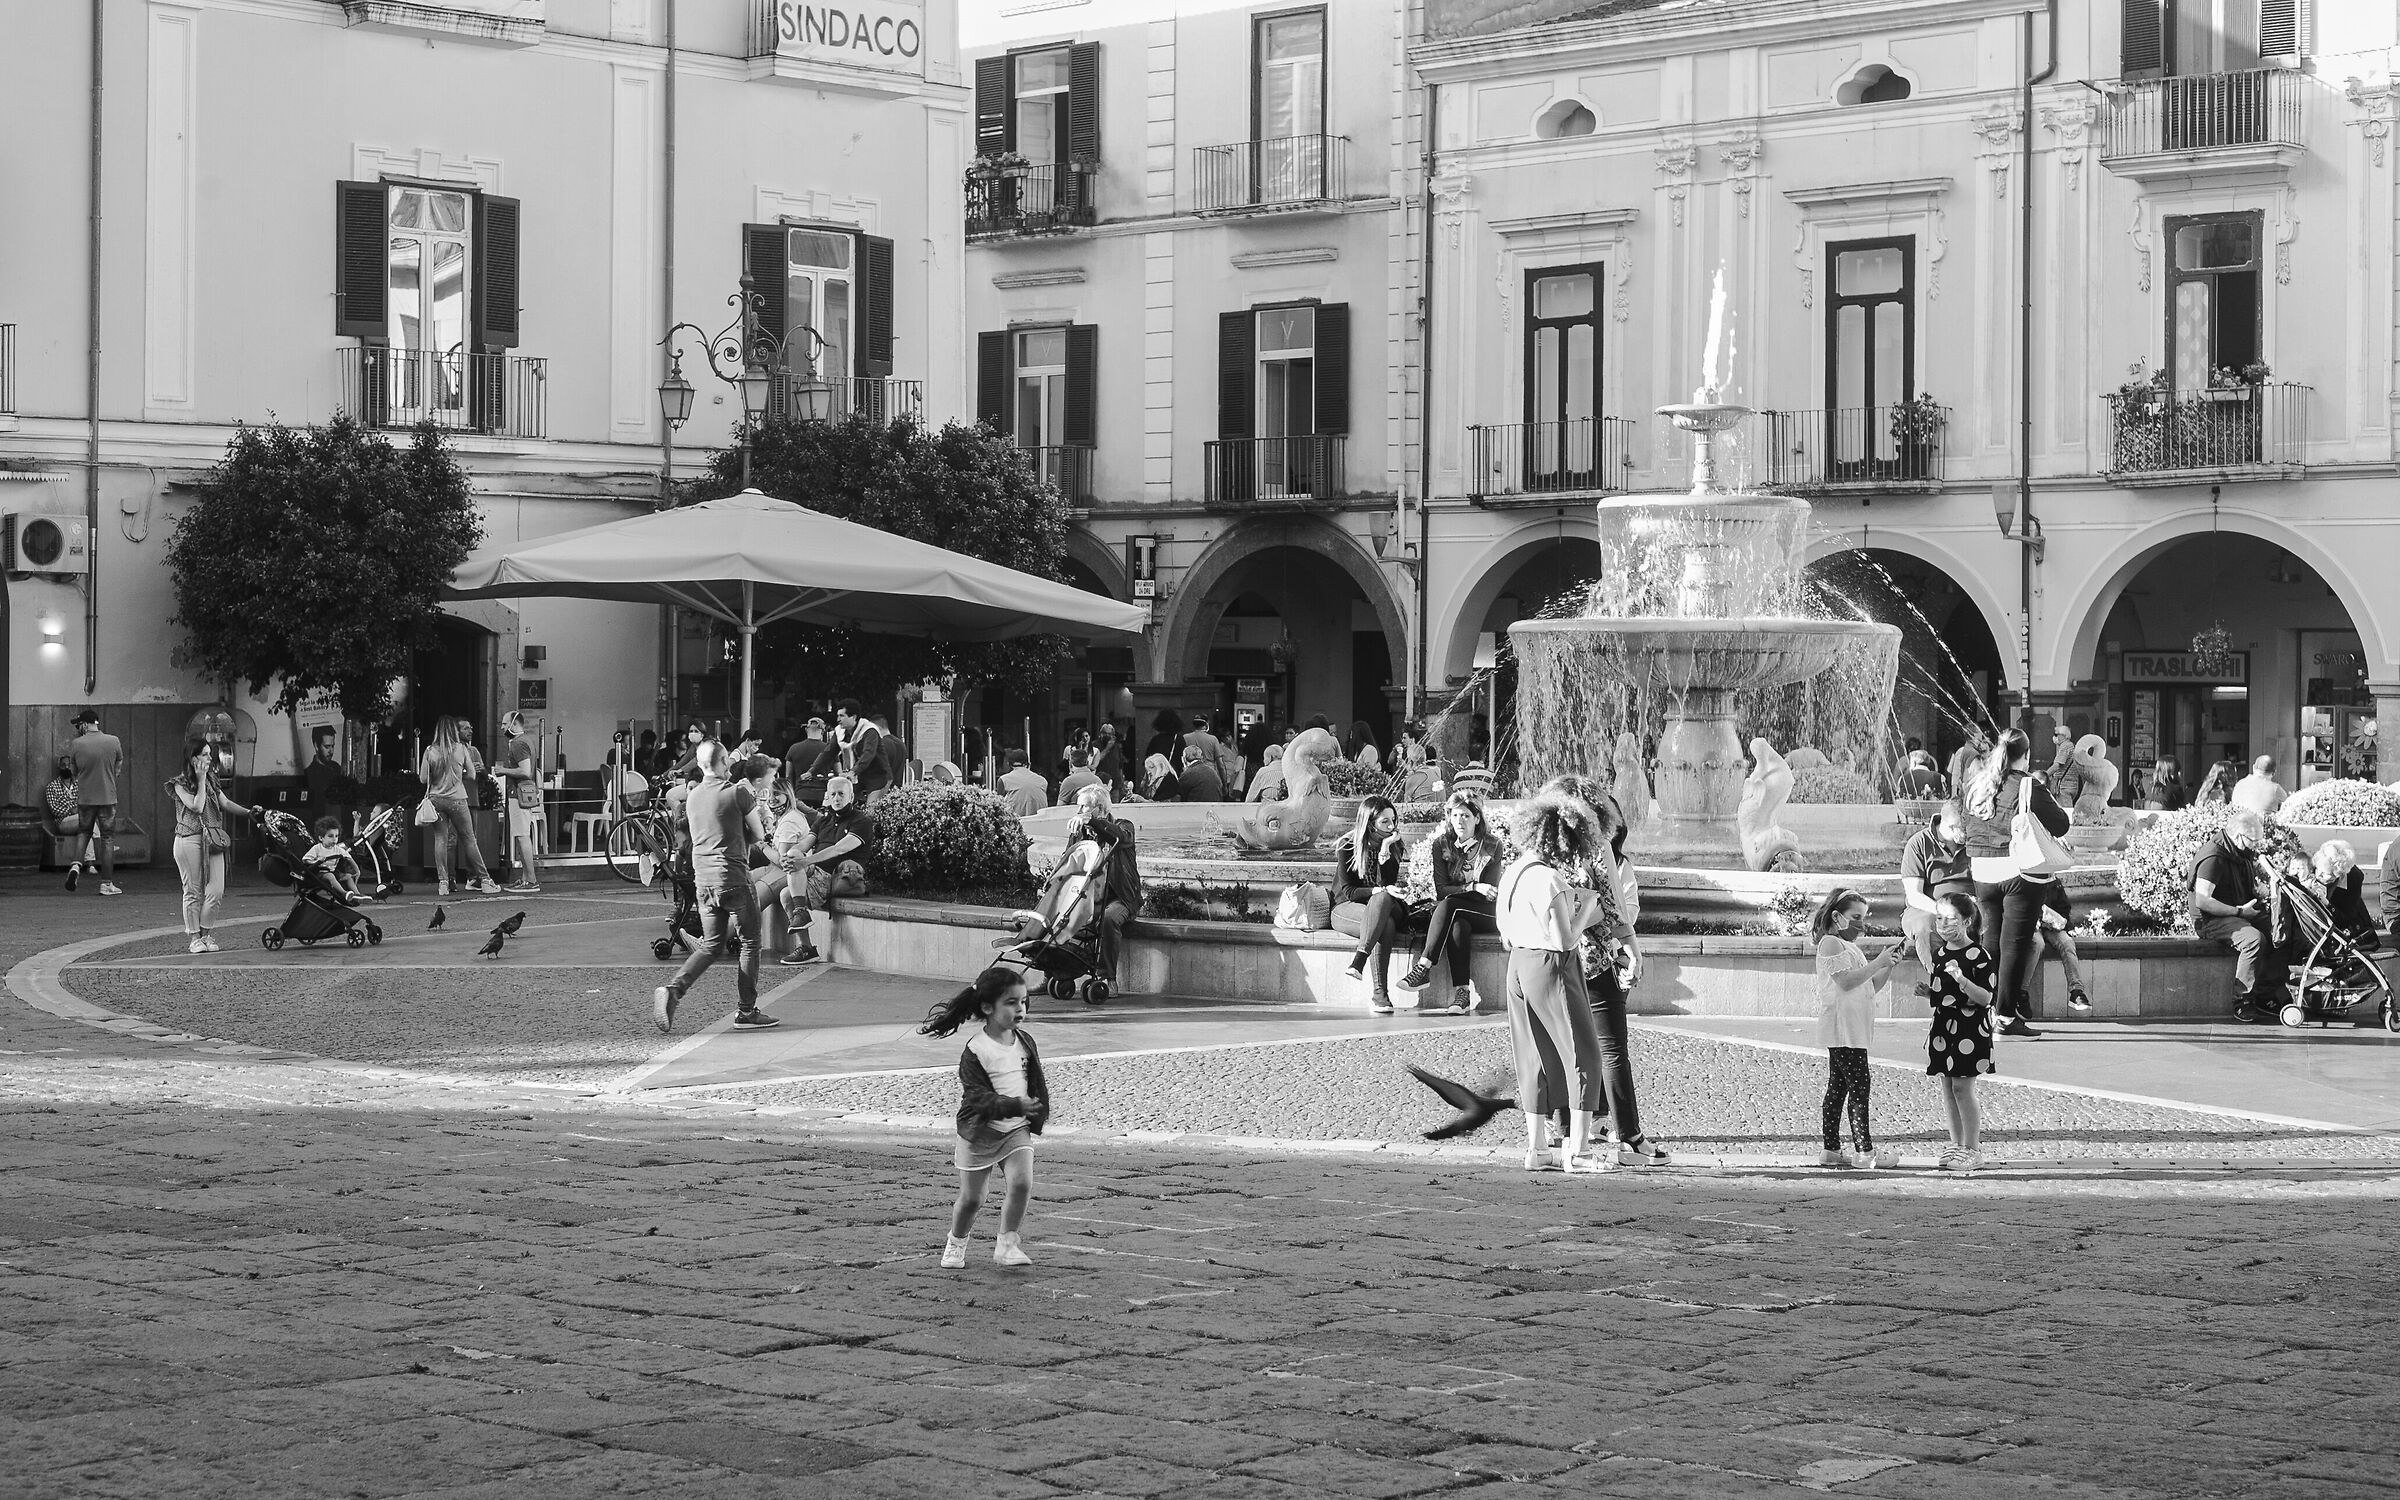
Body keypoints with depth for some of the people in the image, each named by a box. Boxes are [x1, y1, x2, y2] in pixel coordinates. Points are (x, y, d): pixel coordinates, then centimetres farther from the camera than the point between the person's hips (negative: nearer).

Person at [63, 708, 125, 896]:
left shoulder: (76, 744, -8)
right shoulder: (113, 741, -6)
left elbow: (75, 770, 7)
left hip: (84, 798, 0)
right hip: (107, 797, 0)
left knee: (84, 833, 21)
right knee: (106, 839, 5)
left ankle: (77, 864, -3)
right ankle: (107, 884, 6)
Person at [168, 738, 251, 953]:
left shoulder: (211, 780, 14)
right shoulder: (180, 784, -5)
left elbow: (225, 803, 17)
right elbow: (197, 807, -15)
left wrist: (248, 812, 5)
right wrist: (200, 781, -11)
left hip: (212, 840, 5)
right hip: (189, 839, -5)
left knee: (216, 890, -4)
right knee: (193, 891, 0)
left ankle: (204, 931, 12)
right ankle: (195, 937, 8)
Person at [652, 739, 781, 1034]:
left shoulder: (694, 797, 10)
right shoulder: (737, 792, -10)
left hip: (703, 878, 6)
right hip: (733, 876, -6)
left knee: (712, 945, 14)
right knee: (748, 942, 7)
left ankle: (673, 989, -6)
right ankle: (747, 1011, 9)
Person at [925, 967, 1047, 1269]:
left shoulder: (1025, 1042, 2)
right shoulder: (976, 1051, -17)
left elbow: (1035, 1082, 16)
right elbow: (979, 1097, -24)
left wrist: (1036, 1113, 9)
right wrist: (1016, 1105, -36)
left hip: (1016, 1130, 4)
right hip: (979, 1132, -4)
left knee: (1022, 1183, -18)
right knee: (971, 1198, 6)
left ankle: (1007, 1246, -4)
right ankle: (956, 1245, 32)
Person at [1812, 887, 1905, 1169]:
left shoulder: (1850, 947, 23)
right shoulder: (1831, 943, -8)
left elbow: (1870, 988, 21)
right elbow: (1845, 981, -19)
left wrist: (1889, 966, 7)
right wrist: (1878, 963, -16)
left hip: (1852, 1029, 10)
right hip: (1841, 1027, -10)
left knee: (1837, 1087, 9)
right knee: (1860, 1085, -11)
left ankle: (1831, 1149, 11)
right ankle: (1864, 1150, -12)